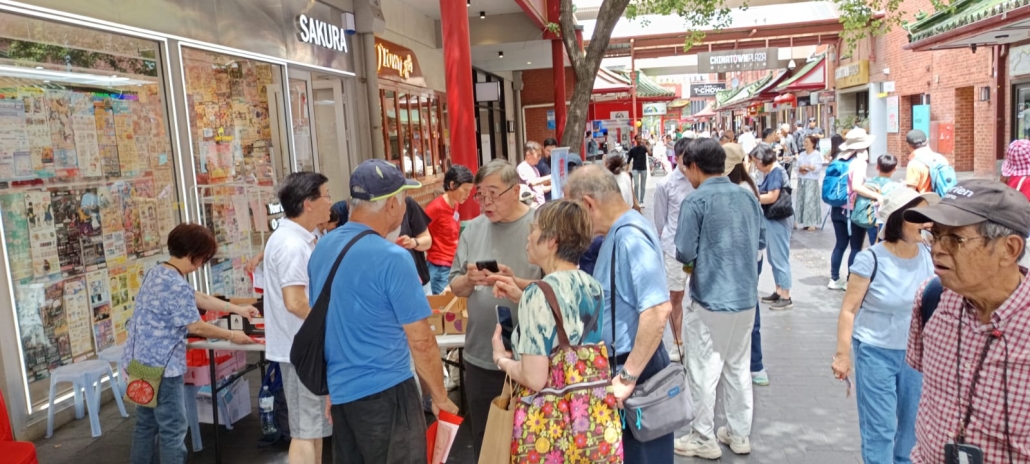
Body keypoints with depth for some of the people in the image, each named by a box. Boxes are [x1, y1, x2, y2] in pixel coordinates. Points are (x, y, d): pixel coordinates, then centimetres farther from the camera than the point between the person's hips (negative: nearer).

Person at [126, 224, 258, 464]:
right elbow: (196, 327, -15)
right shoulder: (177, 285, -22)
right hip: (161, 365, -10)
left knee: (146, 424, 19)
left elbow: (198, 298, 18)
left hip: (141, 362, 10)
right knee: (173, 429, 0)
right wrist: (232, 335, -2)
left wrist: (237, 309, 20)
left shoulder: (156, 272, 10)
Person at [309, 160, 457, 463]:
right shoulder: (392, 258, -19)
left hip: (339, 391, 8)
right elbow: (420, 342, -16)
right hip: (383, 392, -7)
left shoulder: (322, 248, 4)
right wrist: (440, 397, -3)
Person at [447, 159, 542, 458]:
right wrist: (469, 280, -13)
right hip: (480, 356, 4)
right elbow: (455, 287, 8)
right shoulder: (474, 228, 5)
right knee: (484, 443, 19)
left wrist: (517, 283, -26)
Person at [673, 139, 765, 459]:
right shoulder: (748, 197, 4)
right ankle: (739, 434, 29)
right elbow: (761, 242, 13)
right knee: (739, 368, 17)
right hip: (745, 298, 6)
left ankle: (704, 440, 18)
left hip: (710, 300, -6)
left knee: (704, 372, 7)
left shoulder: (695, 201, -14)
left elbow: (684, 254, -15)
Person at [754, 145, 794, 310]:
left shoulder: (776, 172, -17)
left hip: (779, 220, -10)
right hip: (772, 219, 10)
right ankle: (779, 292, 26)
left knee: (780, 258, -3)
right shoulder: (770, 172, 11)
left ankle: (786, 298, 5)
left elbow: (772, 197, -23)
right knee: (774, 258, 16)